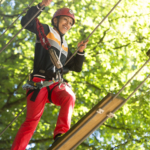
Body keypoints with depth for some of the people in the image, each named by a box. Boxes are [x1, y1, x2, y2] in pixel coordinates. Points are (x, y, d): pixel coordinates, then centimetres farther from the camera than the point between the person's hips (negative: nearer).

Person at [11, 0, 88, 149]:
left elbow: (76, 68, 27)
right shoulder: (46, 31, 14)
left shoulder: (65, 47, 29)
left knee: (69, 96, -29)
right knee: (32, 120, -9)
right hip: (39, 81, -4)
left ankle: (61, 135, -43)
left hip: (55, 85, 4)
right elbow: (26, 22, -3)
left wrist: (80, 52, 10)